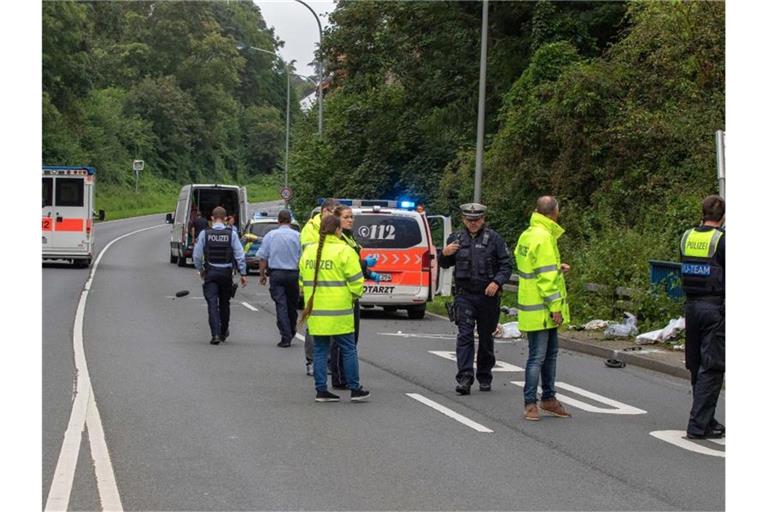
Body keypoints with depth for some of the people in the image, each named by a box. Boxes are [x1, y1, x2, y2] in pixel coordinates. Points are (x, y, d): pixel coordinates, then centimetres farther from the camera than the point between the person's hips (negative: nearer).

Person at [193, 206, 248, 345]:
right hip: (226, 272, 1)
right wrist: (243, 273, 1)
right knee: (224, 303, 17)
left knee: (212, 303, -3)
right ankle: (223, 332, 31)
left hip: (210, 272, -1)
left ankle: (215, 334, -15)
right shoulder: (231, 234, -4)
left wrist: (200, 270, 14)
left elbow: (196, 255, -1)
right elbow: (240, 255, -6)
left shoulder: (204, 234, -5)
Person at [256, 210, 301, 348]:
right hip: (293, 274, 1)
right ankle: (291, 332, 29)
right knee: (292, 305, 16)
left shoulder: (270, 235, -1)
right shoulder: (298, 236, -2)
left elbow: (263, 258, 0)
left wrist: (262, 274, 8)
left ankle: (286, 337, -9)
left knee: (281, 305, -2)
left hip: (276, 274, -1)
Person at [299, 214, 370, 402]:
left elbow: (303, 279, 15)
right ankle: (355, 389, 9)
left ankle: (321, 390, 10)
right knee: (348, 350, 4)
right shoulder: (344, 251, -10)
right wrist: (355, 295, 9)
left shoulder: (308, 251, 9)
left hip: (315, 311, 5)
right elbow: (356, 281, -10)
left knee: (320, 350, 10)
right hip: (339, 311, -5)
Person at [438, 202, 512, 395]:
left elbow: (506, 266, -2)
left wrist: (496, 282, -19)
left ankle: (484, 378, 22)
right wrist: (444, 254, -2)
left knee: (486, 337, 9)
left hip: (488, 295, -1)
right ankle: (465, 378, -16)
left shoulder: (494, 239, 0)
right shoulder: (456, 239, 9)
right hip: (464, 295, 1)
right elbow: (444, 264, 20)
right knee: (465, 335, -10)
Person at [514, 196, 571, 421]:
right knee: (537, 357, -5)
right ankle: (530, 403, 1)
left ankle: (548, 398, 27)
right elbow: (546, 276, -21)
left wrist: (557, 268, 15)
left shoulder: (527, 234, 12)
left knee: (550, 354, 18)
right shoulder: (543, 237, -19)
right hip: (540, 309, -10)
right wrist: (555, 305, -20)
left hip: (541, 310, 10)